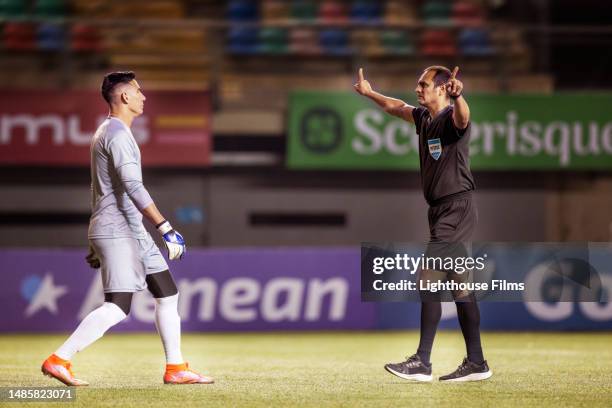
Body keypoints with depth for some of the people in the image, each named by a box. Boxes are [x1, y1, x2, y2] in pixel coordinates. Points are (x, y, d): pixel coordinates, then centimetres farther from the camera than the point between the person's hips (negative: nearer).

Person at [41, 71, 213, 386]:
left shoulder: (108, 133, 19)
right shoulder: (117, 134, -13)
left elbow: (102, 191, 23)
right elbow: (132, 186, -25)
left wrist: (97, 242, 26)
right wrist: (166, 228, -29)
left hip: (133, 233, 10)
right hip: (117, 233, -10)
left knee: (168, 295, 10)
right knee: (116, 308, -14)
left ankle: (175, 369, 12)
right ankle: (58, 360, -12)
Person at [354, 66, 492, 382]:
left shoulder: (451, 118, -14)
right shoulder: (423, 117, 12)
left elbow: (462, 118, -40)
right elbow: (396, 107, 33)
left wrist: (457, 96, -61)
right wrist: (368, 93, 45)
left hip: (457, 208, -9)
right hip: (440, 211, 9)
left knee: (429, 279, -14)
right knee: (459, 284, 10)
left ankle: (422, 363, -14)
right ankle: (476, 363, 14)